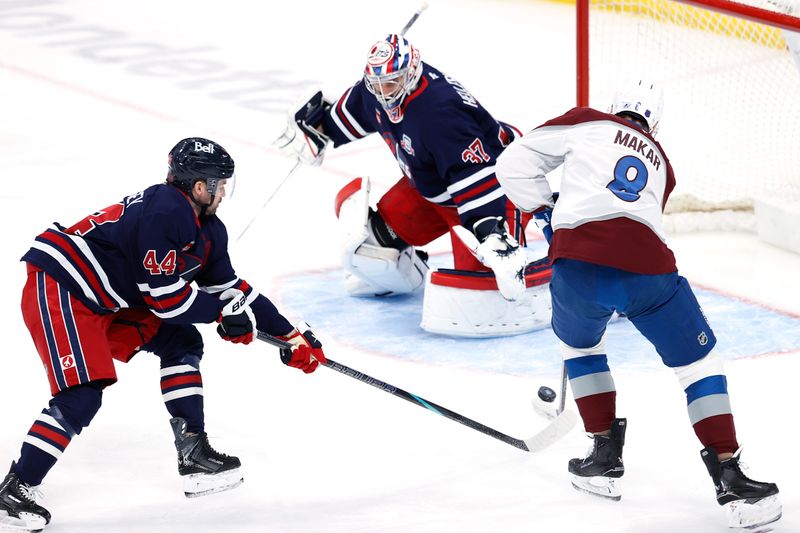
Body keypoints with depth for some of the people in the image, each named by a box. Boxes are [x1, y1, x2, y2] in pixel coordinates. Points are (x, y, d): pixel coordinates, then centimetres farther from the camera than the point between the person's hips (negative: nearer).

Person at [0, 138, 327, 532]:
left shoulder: (206, 230, 10)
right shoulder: (164, 213, -22)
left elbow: (230, 288, 18)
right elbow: (166, 295, -21)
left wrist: (290, 337, 19)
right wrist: (224, 312, -8)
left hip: (106, 302, 11)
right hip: (57, 289, -11)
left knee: (180, 342, 9)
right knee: (81, 396, -19)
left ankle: (193, 454, 11)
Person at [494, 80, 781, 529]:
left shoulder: (587, 122, 21)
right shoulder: (662, 165, 32)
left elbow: (515, 164, 17)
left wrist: (546, 211, 31)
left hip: (580, 264, -1)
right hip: (649, 269, 1)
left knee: (580, 343, 31)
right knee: (699, 363, 17)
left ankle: (606, 456, 28)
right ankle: (730, 480, 6)